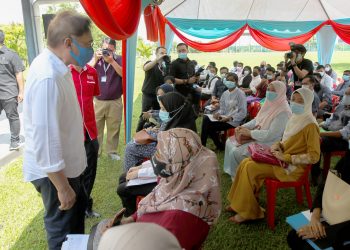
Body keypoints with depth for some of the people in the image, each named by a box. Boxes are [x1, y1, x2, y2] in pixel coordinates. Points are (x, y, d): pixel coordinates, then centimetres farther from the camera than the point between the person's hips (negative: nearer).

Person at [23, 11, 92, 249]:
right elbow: (45, 138, -30)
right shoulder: (47, 77, -30)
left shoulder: (56, 67, 1)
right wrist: (63, 187, -21)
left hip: (67, 164, 9)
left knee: (78, 212, 28)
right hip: (54, 172, -9)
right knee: (62, 231, 13)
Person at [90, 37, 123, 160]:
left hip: (115, 102, 0)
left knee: (113, 128, 8)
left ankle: (112, 151, 22)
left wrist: (111, 61, -22)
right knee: (96, 128, 7)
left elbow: (124, 74, -15)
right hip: (98, 101, 1)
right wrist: (95, 59, -18)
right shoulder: (95, 58, 5)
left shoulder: (119, 59, 1)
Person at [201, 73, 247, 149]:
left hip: (233, 121, -6)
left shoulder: (240, 94, -8)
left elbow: (243, 113, -11)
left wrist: (229, 118, -18)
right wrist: (218, 113, -6)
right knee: (206, 118, -17)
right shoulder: (225, 93, 10)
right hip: (224, 118, 6)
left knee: (209, 126, -20)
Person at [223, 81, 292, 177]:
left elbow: (271, 135, -27)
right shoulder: (269, 105, 7)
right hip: (256, 137, 10)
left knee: (236, 152, -21)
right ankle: (230, 170, 20)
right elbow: (256, 120, 15)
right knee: (230, 141, 6)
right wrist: (243, 127, -2)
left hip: (268, 144, -9)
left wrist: (250, 133, -21)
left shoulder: (283, 112, -22)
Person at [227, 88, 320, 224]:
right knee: (245, 163, -6)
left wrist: (286, 157, -23)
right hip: (283, 159, 8)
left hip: (293, 166, -8)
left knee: (250, 168, -21)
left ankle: (248, 212, -7)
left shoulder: (310, 126, -18)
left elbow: (314, 156, -22)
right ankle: (241, 202, 4)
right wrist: (278, 145, -2)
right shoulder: (295, 118, 9)